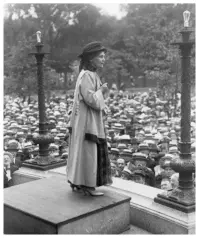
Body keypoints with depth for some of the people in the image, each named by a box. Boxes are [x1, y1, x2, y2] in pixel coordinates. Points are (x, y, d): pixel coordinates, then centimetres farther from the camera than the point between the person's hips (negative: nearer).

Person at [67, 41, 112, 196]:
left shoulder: (93, 75, 14)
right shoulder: (86, 76, -17)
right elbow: (91, 99, -24)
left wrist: (103, 91, 2)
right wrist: (102, 91, -9)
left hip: (92, 121, 10)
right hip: (86, 121, -10)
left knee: (90, 152, 14)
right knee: (87, 152, -3)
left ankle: (79, 183, 24)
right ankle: (87, 185, 7)